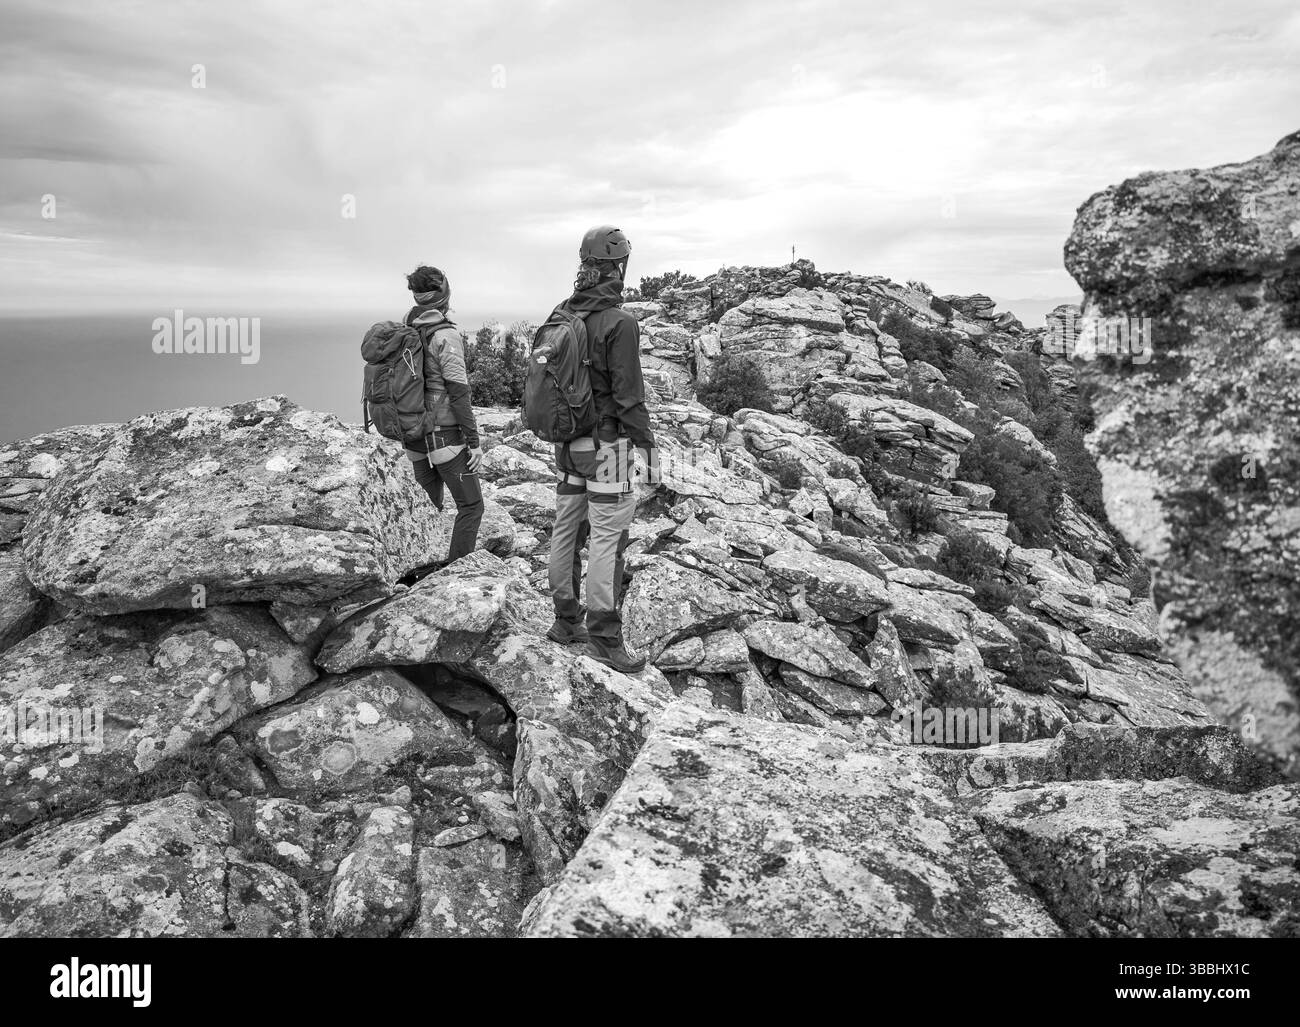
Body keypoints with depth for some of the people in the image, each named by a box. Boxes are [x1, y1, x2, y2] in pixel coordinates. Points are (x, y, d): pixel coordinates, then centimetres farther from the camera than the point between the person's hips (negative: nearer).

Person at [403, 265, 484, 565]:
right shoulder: (445, 335, -15)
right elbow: (458, 393, -18)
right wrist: (474, 441, -13)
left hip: (416, 436, 7)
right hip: (445, 436, -7)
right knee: (471, 506, 2)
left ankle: (421, 573, 22)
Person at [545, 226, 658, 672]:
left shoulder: (561, 314, 5)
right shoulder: (619, 323, -19)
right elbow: (629, 395, -19)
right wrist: (648, 447, -10)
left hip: (568, 441, 8)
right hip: (608, 446, -8)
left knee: (566, 529, 14)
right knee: (607, 539, -1)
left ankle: (566, 621, 25)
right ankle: (604, 637, 6)